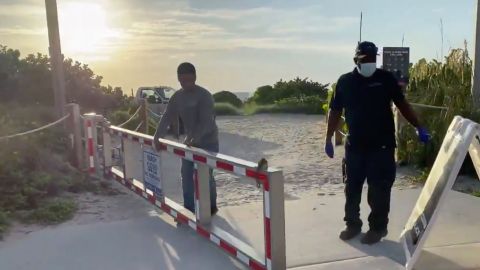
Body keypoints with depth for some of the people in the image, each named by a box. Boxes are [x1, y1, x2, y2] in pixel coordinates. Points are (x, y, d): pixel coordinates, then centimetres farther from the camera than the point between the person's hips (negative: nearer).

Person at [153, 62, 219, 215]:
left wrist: (194, 138, -37)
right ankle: (189, 208, 15)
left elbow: (206, 121, -26)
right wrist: (157, 136, -9)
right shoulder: (177, 97, 2)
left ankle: (211, 207, 13)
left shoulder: (204, 95, -18)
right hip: (190, 142, 6)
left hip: (208, 142, -6)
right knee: (186, 174, 5)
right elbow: (167, 117, 1)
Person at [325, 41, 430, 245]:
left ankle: (378, 227, 15)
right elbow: (335, 111, 8)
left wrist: (418, 127, 2)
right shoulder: (344, 81, 3)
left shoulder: (386, 78, 0)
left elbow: (402, 104, 7)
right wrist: (329, 138, 6)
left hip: (382, 145, -2)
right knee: (352, 187, 9)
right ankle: (352, 224, 24)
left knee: (379, 189, 1)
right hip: (355, 145, 2)